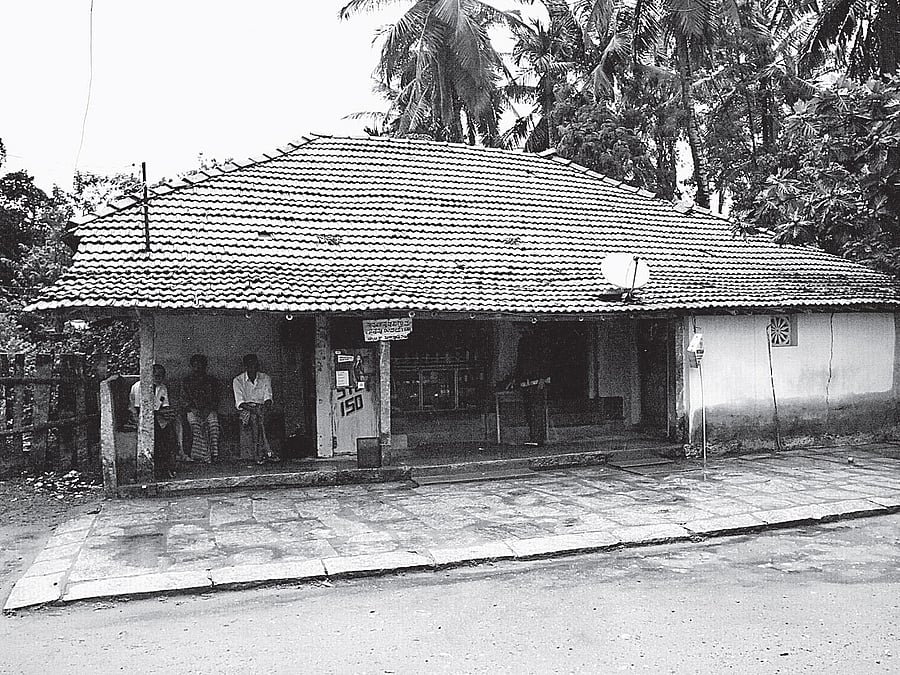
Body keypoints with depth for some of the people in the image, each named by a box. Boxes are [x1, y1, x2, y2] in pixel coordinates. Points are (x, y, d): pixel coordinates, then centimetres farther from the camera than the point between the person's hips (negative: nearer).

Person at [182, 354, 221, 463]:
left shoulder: (212, 381, 15)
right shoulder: (186, 381, 16)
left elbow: (215, 399, 9)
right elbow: (186, 400, 9)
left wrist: (208, 409, -8)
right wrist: (193, 409, -8)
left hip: (210, 410, 0)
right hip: (194, 410, 0)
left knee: (213, 423, -30)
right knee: (196, 426, -28)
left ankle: (214, 454, -35)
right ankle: (205, 457, -34)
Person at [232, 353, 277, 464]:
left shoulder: (265, 378, 8)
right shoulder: (238, 381, 2)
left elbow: (268, 397, -1)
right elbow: (240, 401, -7)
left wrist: (266, 405, -23)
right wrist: (250, 408, -23)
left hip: (261, 407, 2)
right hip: (245, 408, -2)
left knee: (258, 416, -29)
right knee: (254, 416, -30)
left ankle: (260, 454, -33)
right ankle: (267, 452, -37)